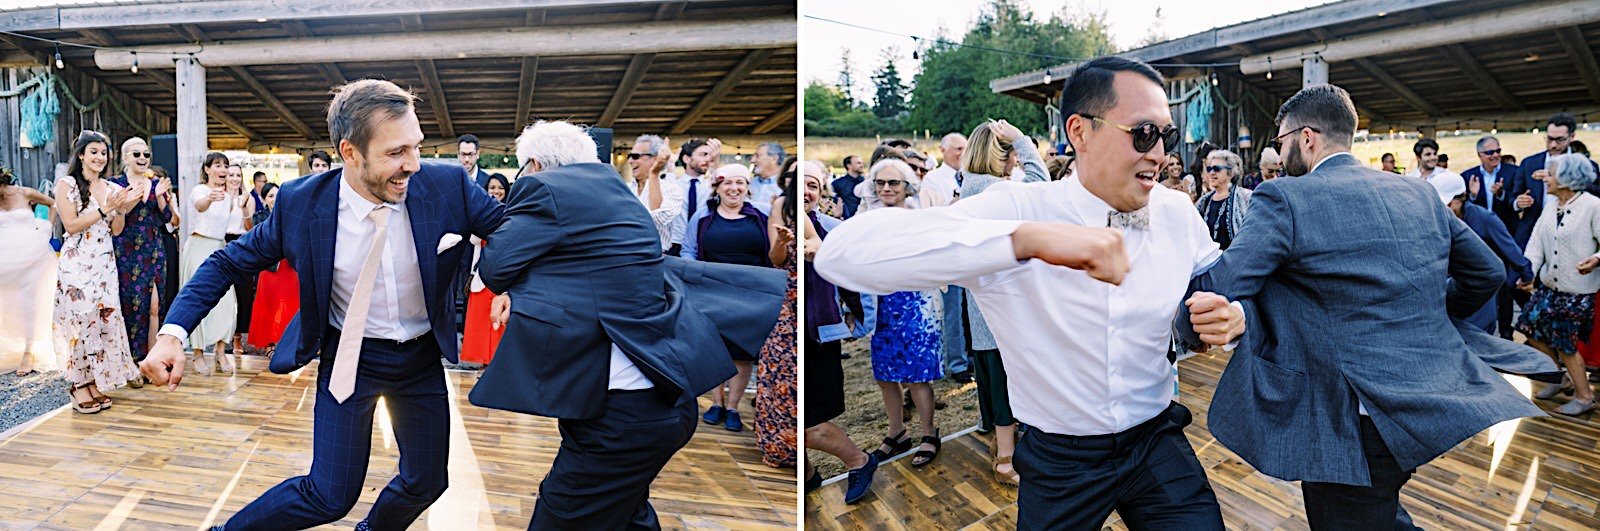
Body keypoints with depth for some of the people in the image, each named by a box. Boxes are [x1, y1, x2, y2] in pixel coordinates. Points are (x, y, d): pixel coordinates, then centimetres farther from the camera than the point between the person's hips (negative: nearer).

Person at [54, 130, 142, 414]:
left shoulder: (111, 188, 13)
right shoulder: (67, 184, -1)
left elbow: (116, 229, 12)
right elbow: (71, 225, -8)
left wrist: (122, 208, -5)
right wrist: (104, 209, -14)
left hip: (105, 261, 5)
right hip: (77, 261, -5)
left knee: (105, 318, 1)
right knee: (79, 318, -7)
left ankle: (95, 382, 8)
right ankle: (78, 384, 0)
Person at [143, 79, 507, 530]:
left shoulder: (447, 184, -18)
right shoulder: (301, 202, -17)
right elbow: (230, 262, -6)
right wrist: (173, 332, -18)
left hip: (422, 358, 2)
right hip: (350, 357, -2)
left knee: (425, 484, 12)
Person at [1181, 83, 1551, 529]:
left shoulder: (1285, 199, -12)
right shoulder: (1419, 193, 9)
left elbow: (1216, 292, -19)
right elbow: (1488, 272, 17)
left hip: (1360, 424, -7)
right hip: (1443, 403, 7)